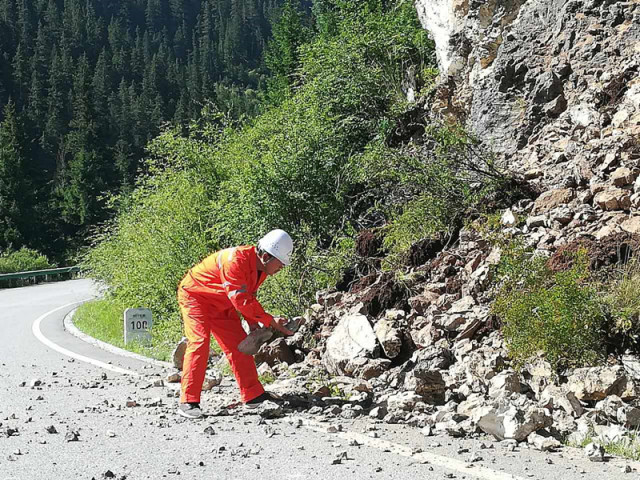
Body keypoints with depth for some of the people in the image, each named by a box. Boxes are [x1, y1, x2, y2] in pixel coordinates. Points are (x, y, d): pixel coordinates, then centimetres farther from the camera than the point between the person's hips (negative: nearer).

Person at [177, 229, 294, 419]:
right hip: (194, 295, -9)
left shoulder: (261, 267, -5)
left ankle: (253, 395, 14)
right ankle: (188, 402, -19)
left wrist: (253, 323, -4)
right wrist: (270, 321, -32)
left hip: (220, 304, 9)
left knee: (239, 344, 6)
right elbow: (241, 300, -37)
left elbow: (248, 297, 8)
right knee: (199, 342, -21)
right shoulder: (235, 260, -35)